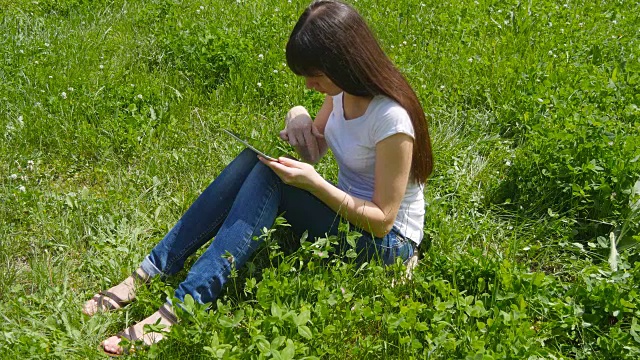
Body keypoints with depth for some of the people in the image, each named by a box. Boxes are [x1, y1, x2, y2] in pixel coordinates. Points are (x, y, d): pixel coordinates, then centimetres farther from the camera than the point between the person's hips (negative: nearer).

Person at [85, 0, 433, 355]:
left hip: (387, 242, -7)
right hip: (344, 209, 7)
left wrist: (314, 182, -29)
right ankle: (151, 272, -17)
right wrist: (298, 116, -12)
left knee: (270, 178, -28)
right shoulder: (344, 89, -2)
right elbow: (314, 150, 10)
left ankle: (184, 305, -30)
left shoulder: (391, 119, -25)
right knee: (255, 160, -16)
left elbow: (382, 220, -22)